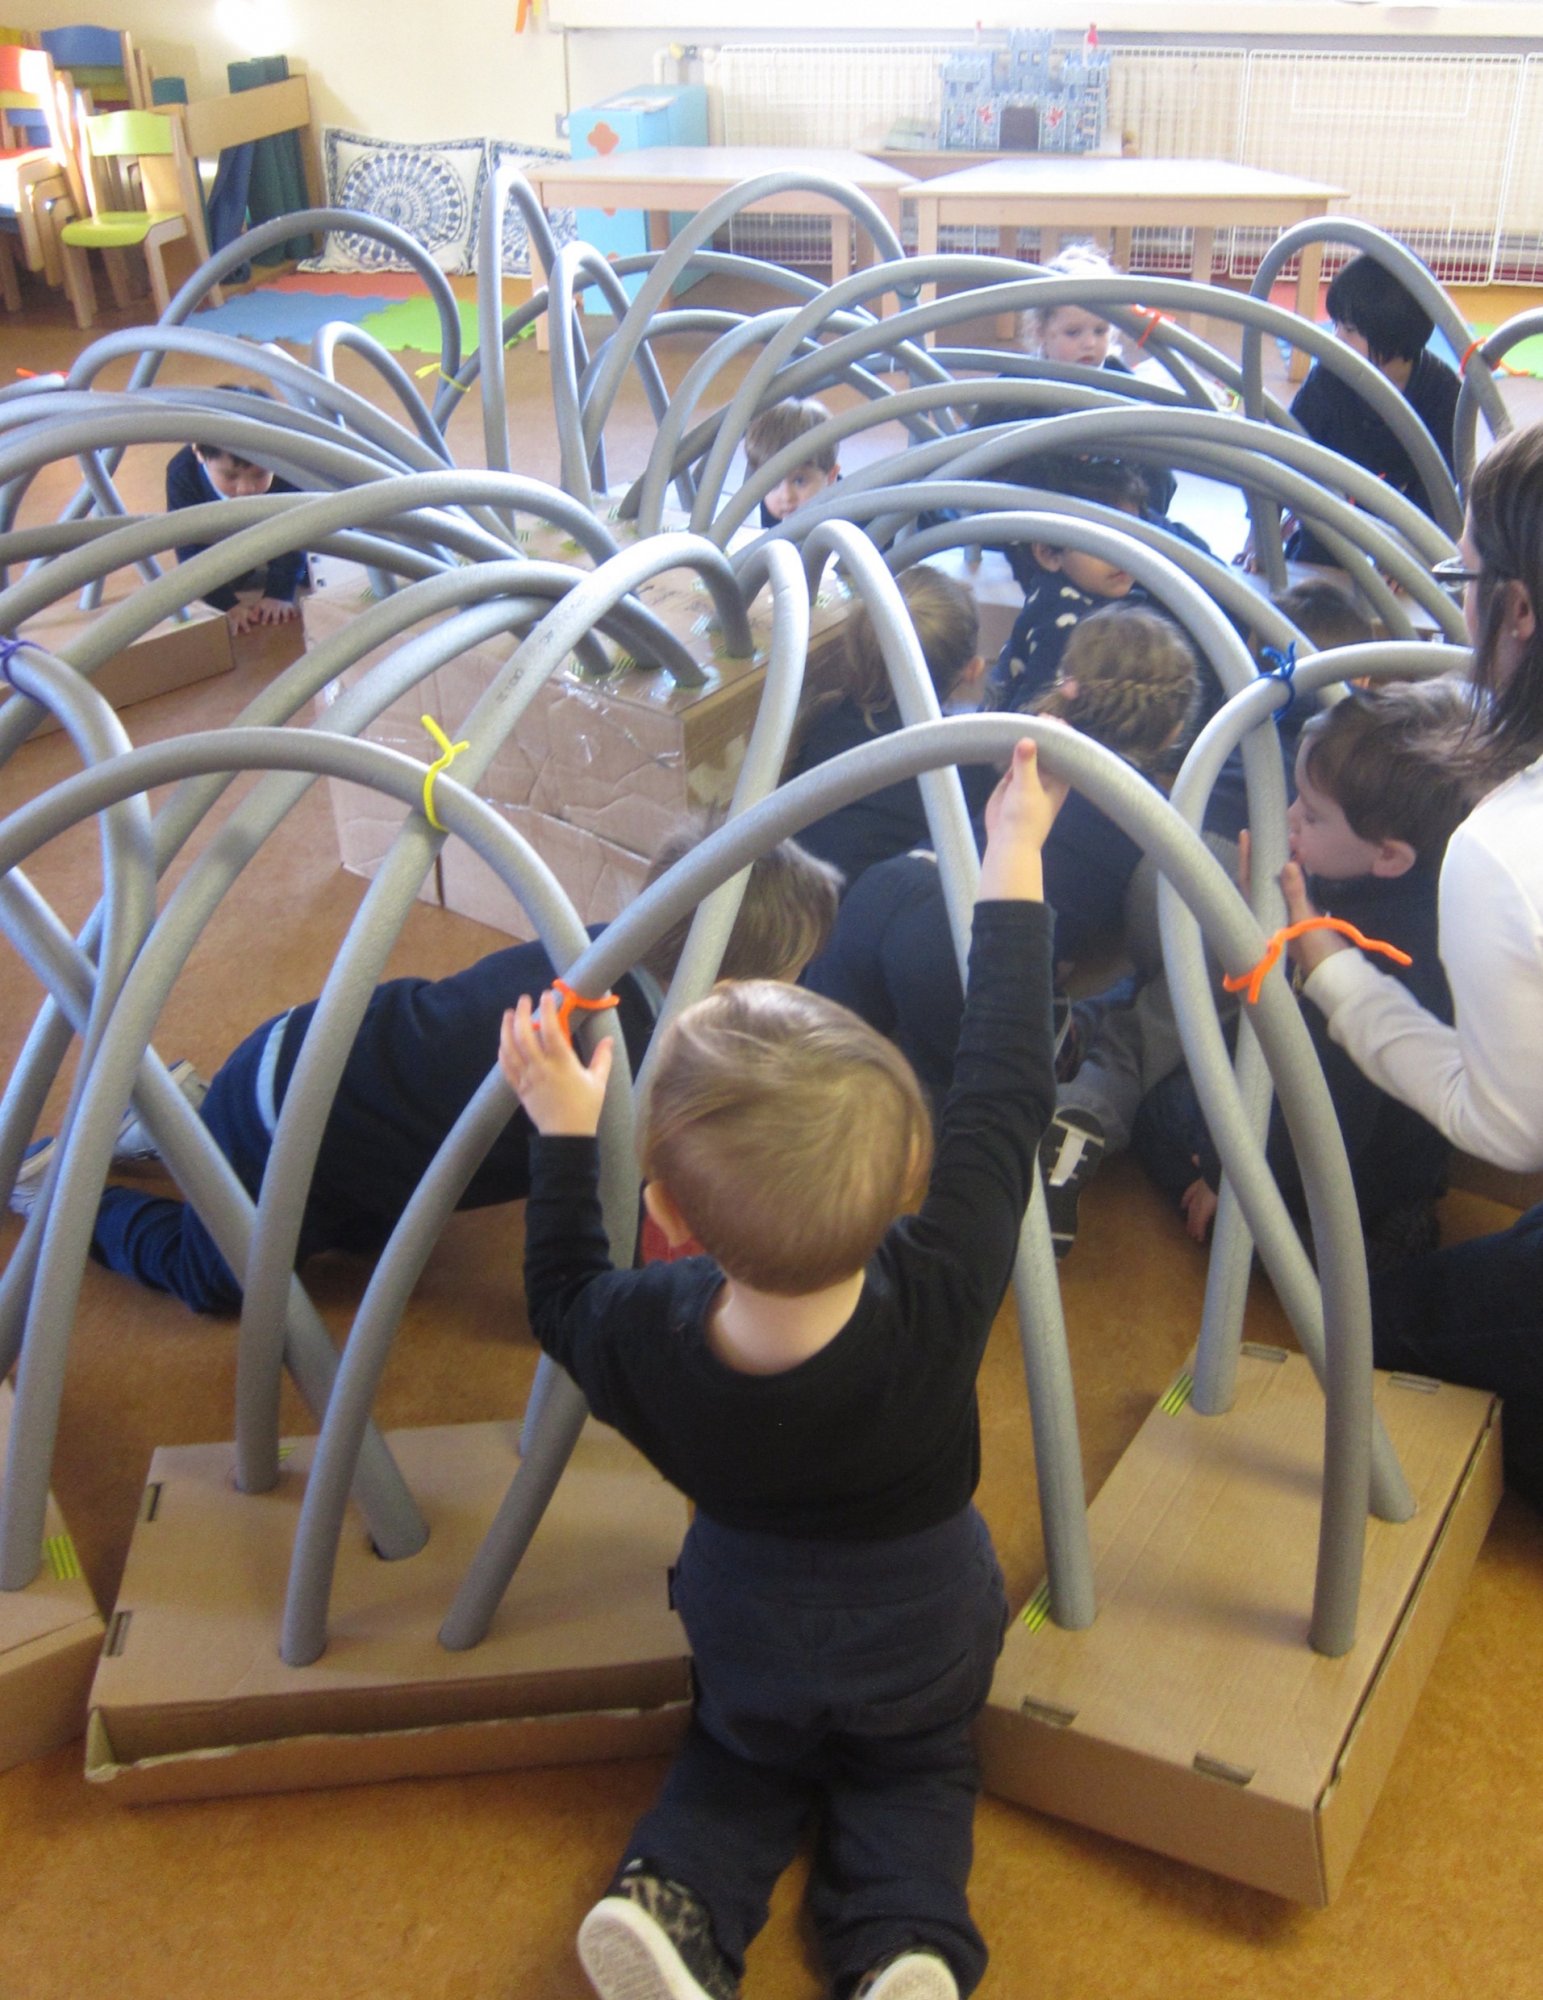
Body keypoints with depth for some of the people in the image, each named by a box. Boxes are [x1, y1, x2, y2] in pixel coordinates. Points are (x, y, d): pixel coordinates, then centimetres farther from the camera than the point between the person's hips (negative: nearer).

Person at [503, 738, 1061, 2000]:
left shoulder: (647, 1340, -35)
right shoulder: (941, 1295, -39)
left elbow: (564, 1298, -9)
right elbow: (1005, 1087, -28)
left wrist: (563, 1133, -6)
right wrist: (1014, 862, -20)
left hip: (751, 1641, 1)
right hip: (926, 1643, 0)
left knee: (743, 1760, 29)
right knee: (918, 1776, 28)